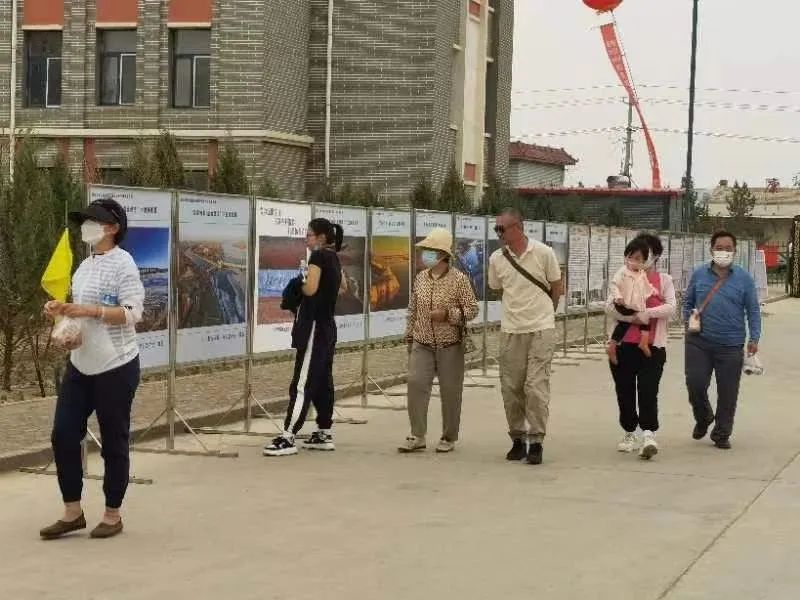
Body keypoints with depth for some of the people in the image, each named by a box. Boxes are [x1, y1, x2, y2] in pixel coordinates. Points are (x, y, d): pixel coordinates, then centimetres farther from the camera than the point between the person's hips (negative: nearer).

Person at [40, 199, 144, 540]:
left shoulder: (122, 263, -11)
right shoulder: (85, 267, 12)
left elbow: (133, 313, -19)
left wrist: (88, 310, -27)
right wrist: (61, 311, 2)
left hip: (115, 368, -8)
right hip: (80, 366, 8)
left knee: (114, 442, 3)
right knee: (63, 435, 4)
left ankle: (112, 515, 15)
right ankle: (72, 512, 15)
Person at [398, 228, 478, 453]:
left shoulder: (459, 279, -7)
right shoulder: (420, 278, 7)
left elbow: (472, 309, -5)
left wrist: (447, 314, -19)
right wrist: (409, 337, 16)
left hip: (450, 345, -3)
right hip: (422, 344, 4)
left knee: (450, 390, 3)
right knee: (415, 383, -9)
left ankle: (449, 438, 16)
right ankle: (417, 436, -2)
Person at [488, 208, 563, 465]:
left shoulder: (543, 253, -7)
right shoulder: (496, 258, 1)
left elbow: (557, 288, 6)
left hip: (541, 330, -3)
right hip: (510, 331, 3)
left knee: (536, 386, -7)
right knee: (510, 388, 5)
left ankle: (536, 441, 1)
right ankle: (517, 439, 19)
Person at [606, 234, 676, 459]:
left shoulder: (664, 280, 8)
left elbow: (671, 307, -7)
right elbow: (610, 306, -4)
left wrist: (648, 313, -21)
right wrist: (633, 317, -17)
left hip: (652, 345, -2)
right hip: (624, 345, 2)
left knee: (648, 392, -12)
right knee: (625, 392, 8)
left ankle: (648, 435, -19)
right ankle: (629, 434, 23)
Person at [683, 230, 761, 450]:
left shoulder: (744, 278, 3)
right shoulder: (699, 274, 7)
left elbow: (753, 310, 5)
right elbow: (688, 302, 18)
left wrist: (754, 338, -3)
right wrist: (689, 319, 1)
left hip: (731, 345, -1)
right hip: (699, 342, 1)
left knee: (727, 391, 2)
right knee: (695, 384, -2)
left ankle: (722, 434, 17)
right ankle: (703, 418, 28)